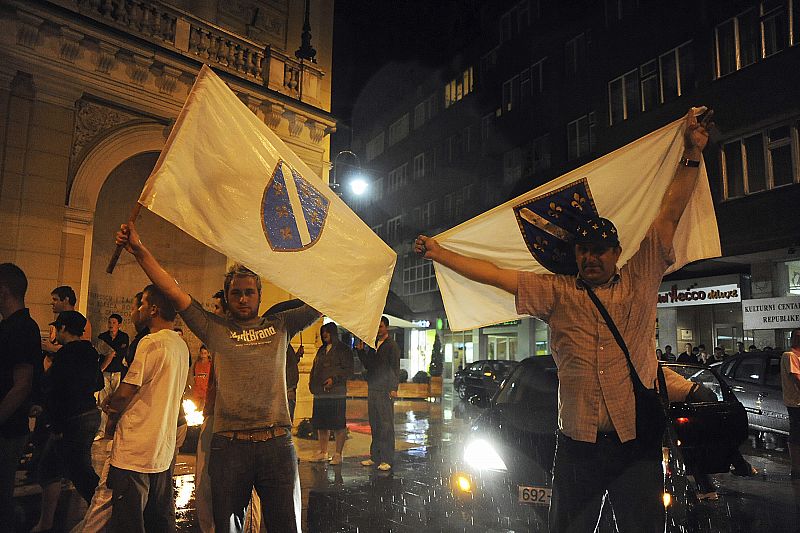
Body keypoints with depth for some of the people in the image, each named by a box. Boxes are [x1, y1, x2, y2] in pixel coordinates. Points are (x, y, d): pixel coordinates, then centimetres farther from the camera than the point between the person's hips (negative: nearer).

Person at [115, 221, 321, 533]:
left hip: (277, 442, 0)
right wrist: (139, 250, -3)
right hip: (229, 445, 0)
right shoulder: (215, 329, 8)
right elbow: (174, 293, 2)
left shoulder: (280, 326, 10)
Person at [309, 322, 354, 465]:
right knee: (321, 425, 11)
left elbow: (348, 370, -7)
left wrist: (334, 379, -17)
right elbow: (314, 369, 26)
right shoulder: (321, 350, 20)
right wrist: (312, 383, 11)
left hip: (336, 393, -7)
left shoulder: (343, 349, -1)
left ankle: (338, 454, 7)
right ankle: (323, 453, 22)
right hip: (320, 394, 7)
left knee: (338, 426, -2)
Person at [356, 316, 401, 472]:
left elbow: (395, 368, -7)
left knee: (386, 425, -5)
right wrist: (361, 350, 8)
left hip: (385, 390, -7)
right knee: (374, 425, 10)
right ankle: (375, 456, 17)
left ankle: (386, 460, -1)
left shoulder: (392, 345, -2)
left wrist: (394, 388, -14)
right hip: (372, 389, 7)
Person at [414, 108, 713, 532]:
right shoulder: (556, 293, 5)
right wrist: (440, 254, 4)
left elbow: (669, 215, -1)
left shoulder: (639, 283, 4)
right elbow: (493, 274, 4)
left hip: (637, 442, -1)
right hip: (577, 444, 1)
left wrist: (692, 152, -5)